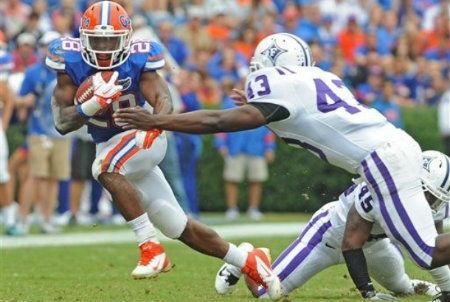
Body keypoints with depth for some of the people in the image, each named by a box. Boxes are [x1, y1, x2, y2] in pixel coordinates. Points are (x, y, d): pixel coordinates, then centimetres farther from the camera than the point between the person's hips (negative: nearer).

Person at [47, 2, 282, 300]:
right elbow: (62, 123, -17)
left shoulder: (138, 60, -17)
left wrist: (156, 124, -52)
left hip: (143, 139, -4)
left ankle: (152, 248, -31)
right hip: (109, 148, 4)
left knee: (106, 168, -36)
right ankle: (248, 262, 23)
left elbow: (163, 99, -30)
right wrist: (93, 105, -36)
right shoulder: (71, 62, -12)